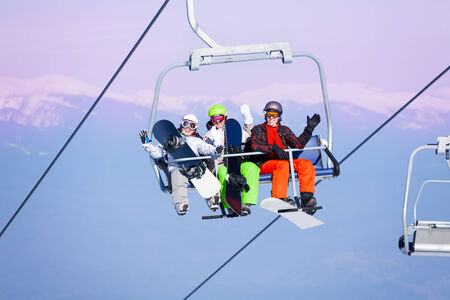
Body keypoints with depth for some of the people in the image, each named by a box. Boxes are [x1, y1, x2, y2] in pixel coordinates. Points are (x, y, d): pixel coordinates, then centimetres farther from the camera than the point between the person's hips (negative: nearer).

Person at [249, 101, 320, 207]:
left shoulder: (284, 130, 22)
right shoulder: (258, 130, 12)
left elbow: (298, 144, 9)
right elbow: (254, 147, -7)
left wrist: (309, 128, 0)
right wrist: (274, 148, -23)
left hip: (283, 160, 4)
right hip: (264, 164, -4)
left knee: (306, 164, -20)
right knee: (283, 165, -37)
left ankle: (306, 196, -32)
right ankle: (279, 198, -45)